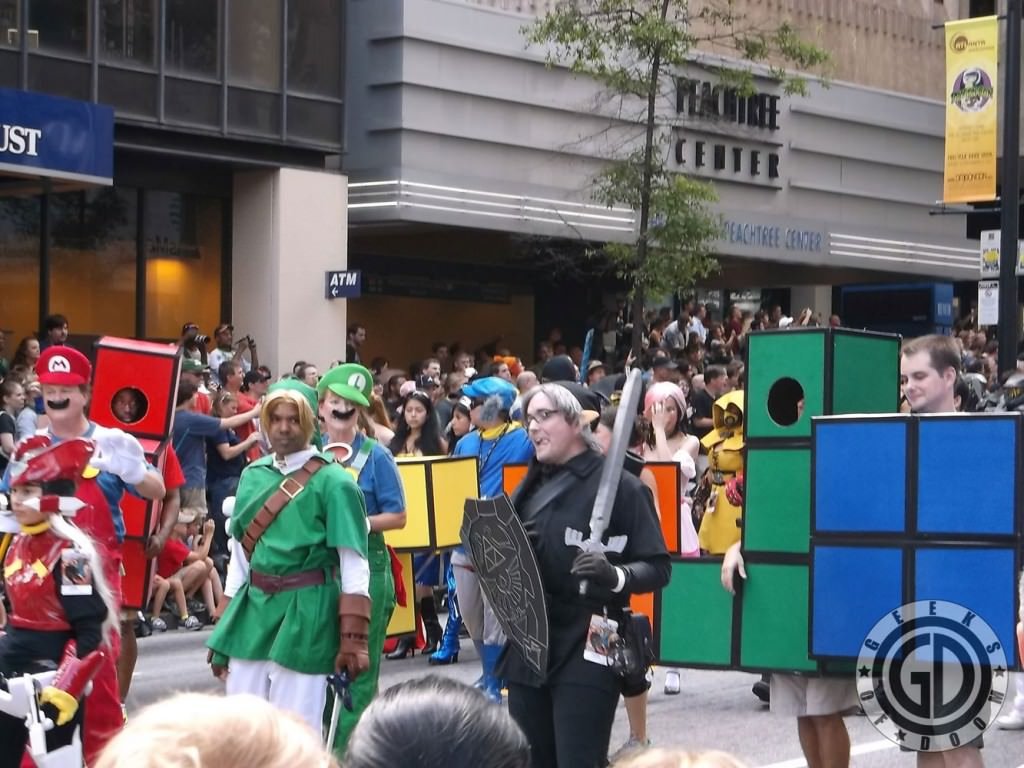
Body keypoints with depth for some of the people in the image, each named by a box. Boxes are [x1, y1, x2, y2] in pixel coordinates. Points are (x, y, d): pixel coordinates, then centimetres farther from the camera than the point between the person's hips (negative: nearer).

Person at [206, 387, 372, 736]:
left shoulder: (333, 481, -8)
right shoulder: (253, 475, 10)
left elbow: (353, 561, -10)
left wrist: (352, 639, -14)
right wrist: (225, 627, 15)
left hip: (305, 609, -6)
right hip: (253, 604, 6)